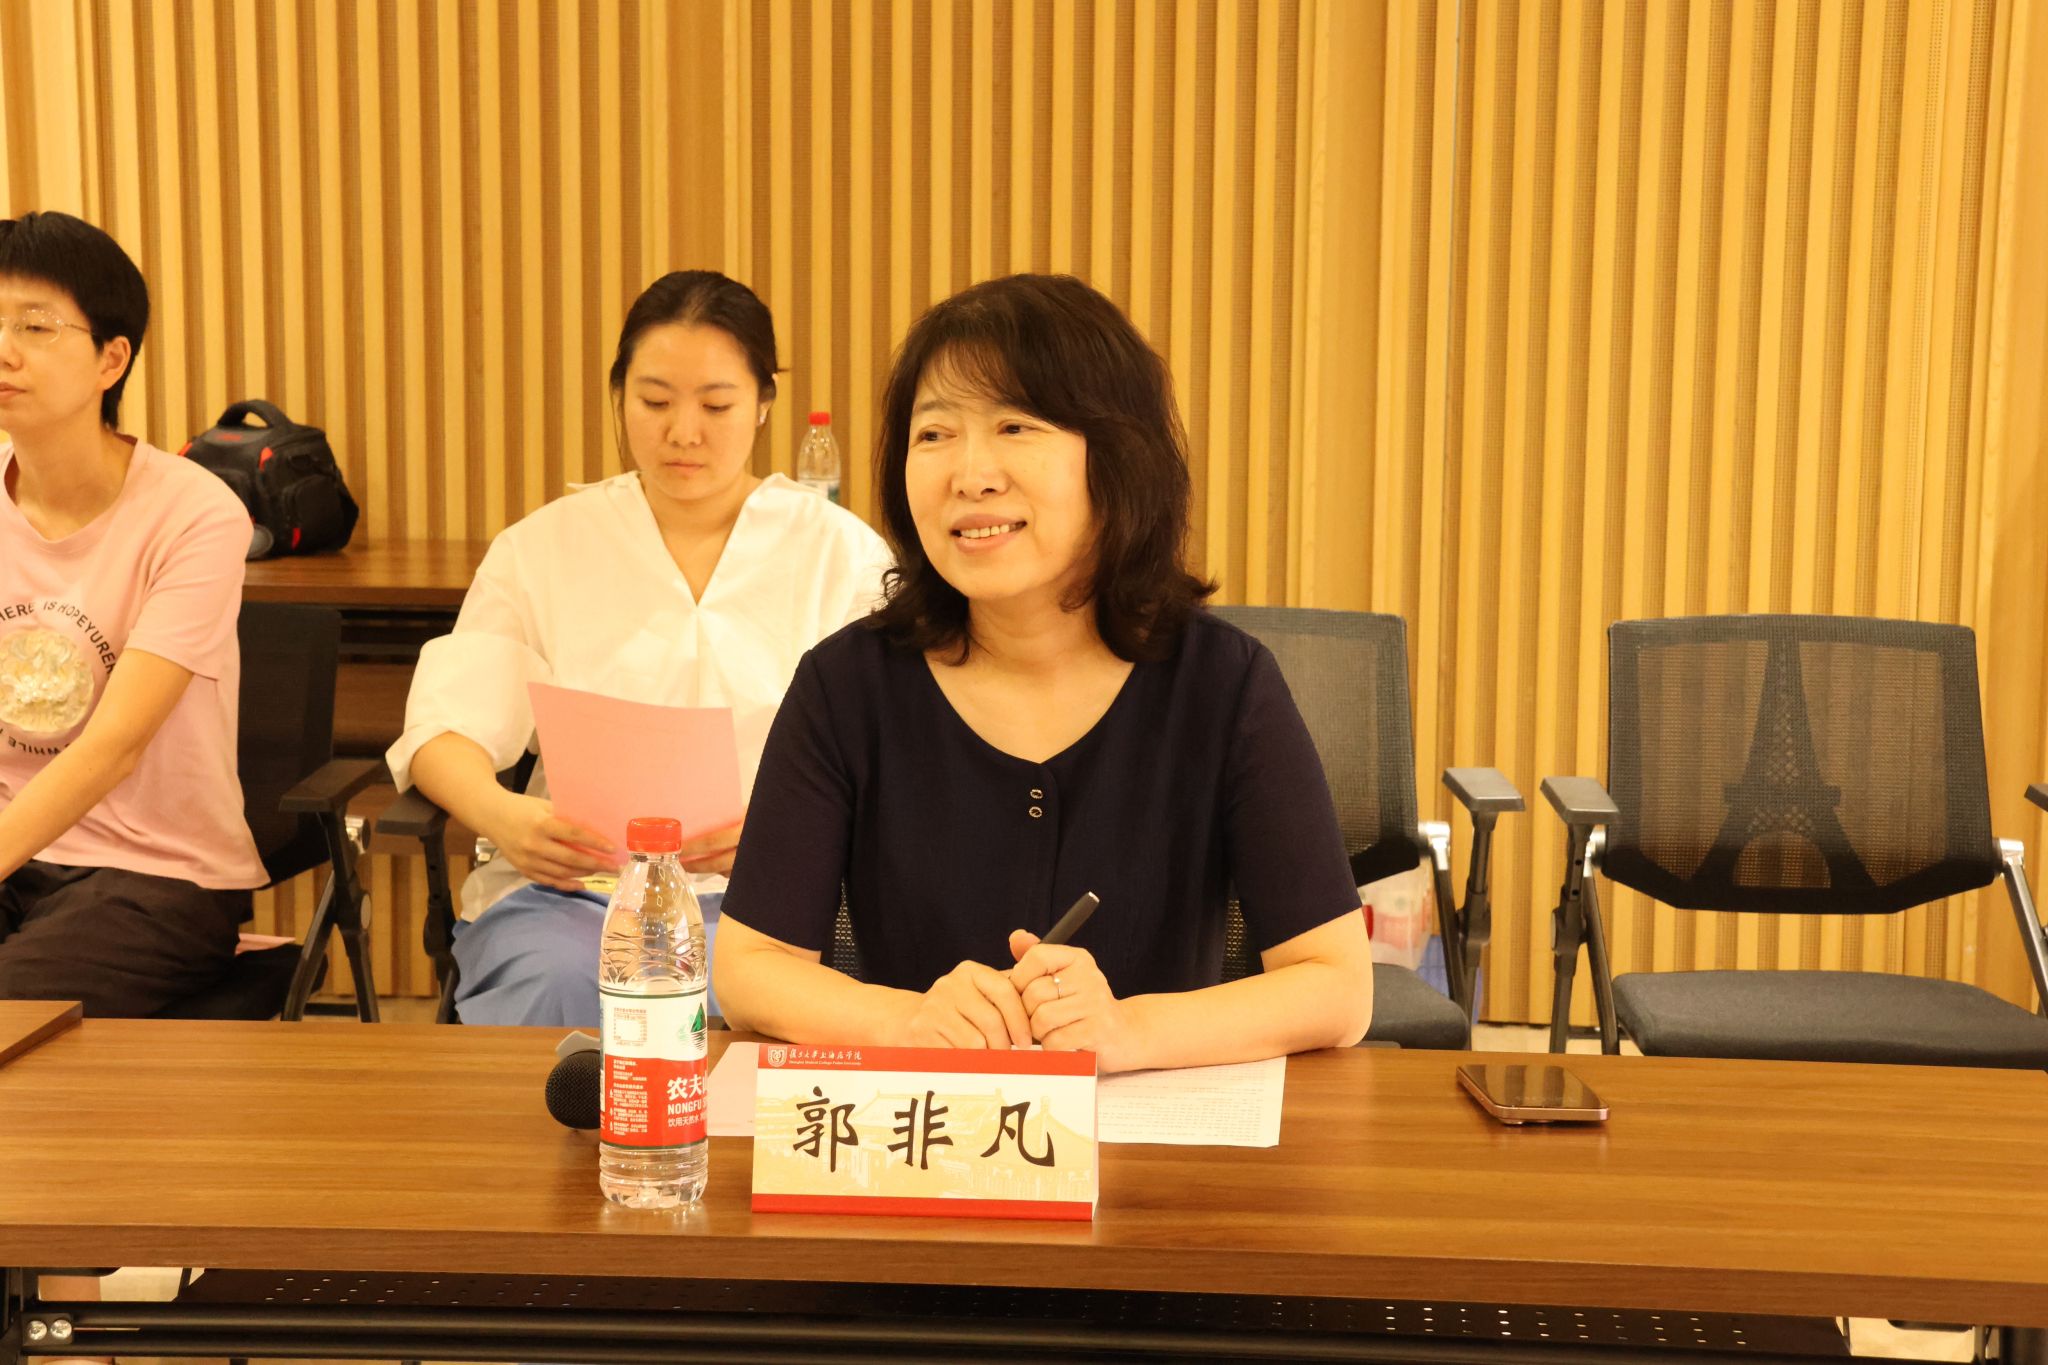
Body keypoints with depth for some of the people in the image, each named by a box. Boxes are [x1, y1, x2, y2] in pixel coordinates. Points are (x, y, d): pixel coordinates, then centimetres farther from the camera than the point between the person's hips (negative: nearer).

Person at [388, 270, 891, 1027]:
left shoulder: (841, 552, 9)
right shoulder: (542, 547, 13)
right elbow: (448, 721, 3)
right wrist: (498, 814, -22)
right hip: (570, 883, 1)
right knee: (556, 987, -33)